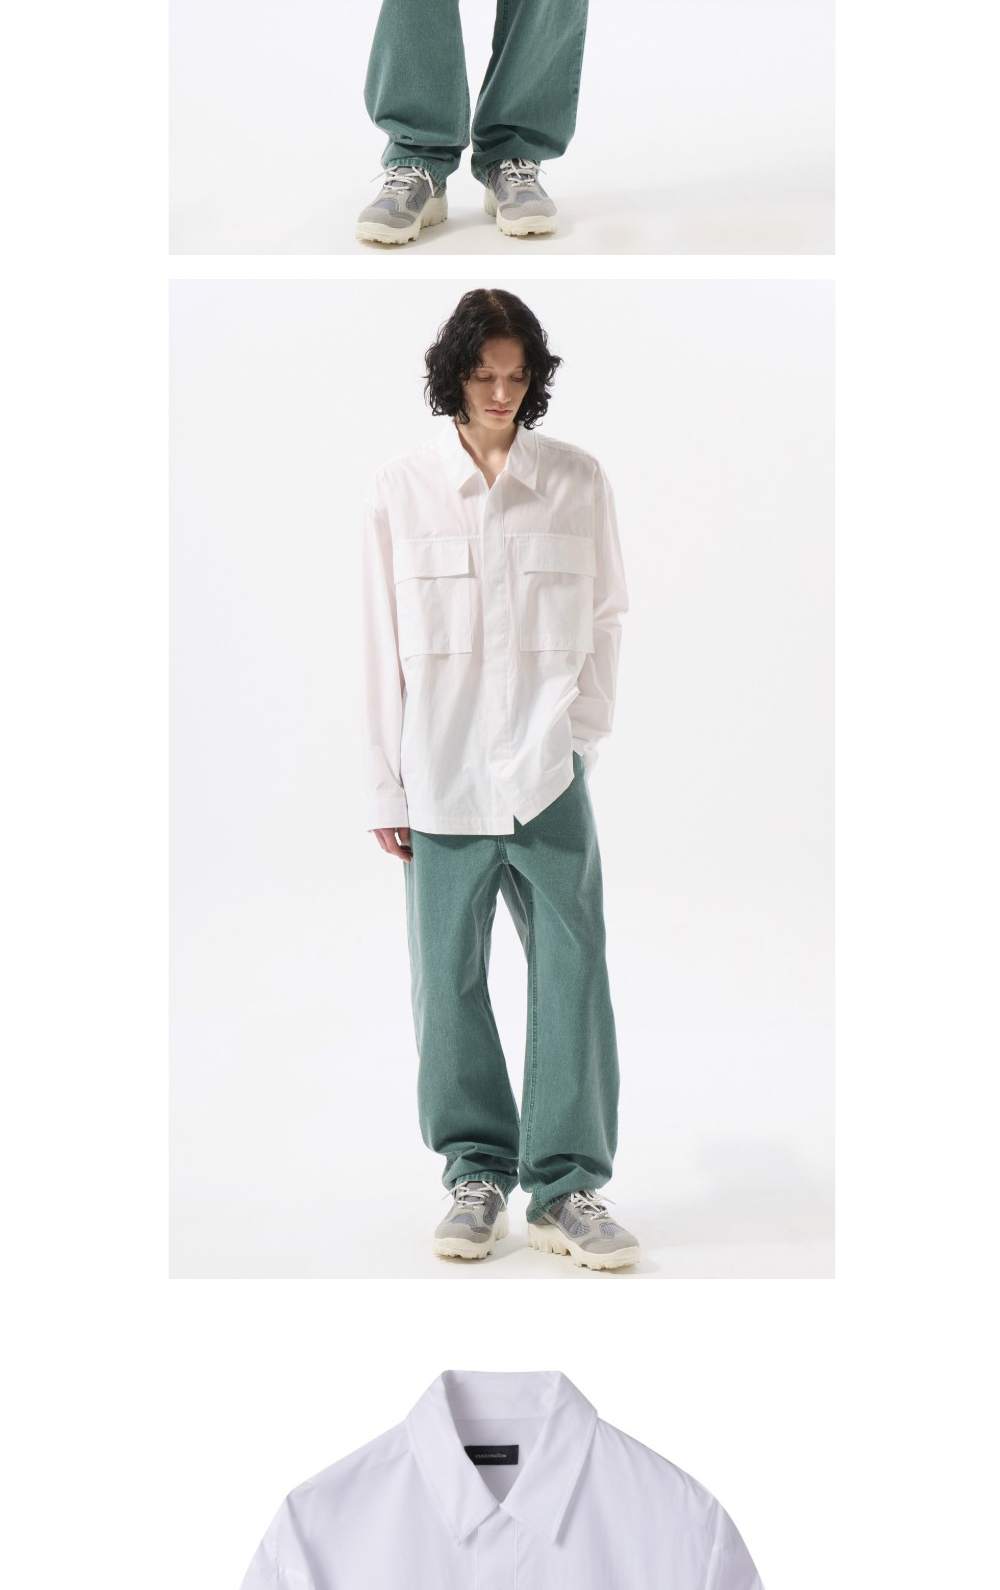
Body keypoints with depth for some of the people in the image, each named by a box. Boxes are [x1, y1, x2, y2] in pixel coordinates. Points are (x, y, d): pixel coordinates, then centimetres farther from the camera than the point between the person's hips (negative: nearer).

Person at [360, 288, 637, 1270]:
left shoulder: (578, 482, 5)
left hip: (548, 773, 0)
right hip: (443, 773, 0)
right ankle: (478, 1173, 18)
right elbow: (383, 645, 5)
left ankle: (568, 1187, 5)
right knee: (449, 978, 4)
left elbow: (605, 618, 11)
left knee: (573, 970, -3)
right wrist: (384, 784, 3)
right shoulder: (401, 490, 4)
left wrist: (580, 735, 0)